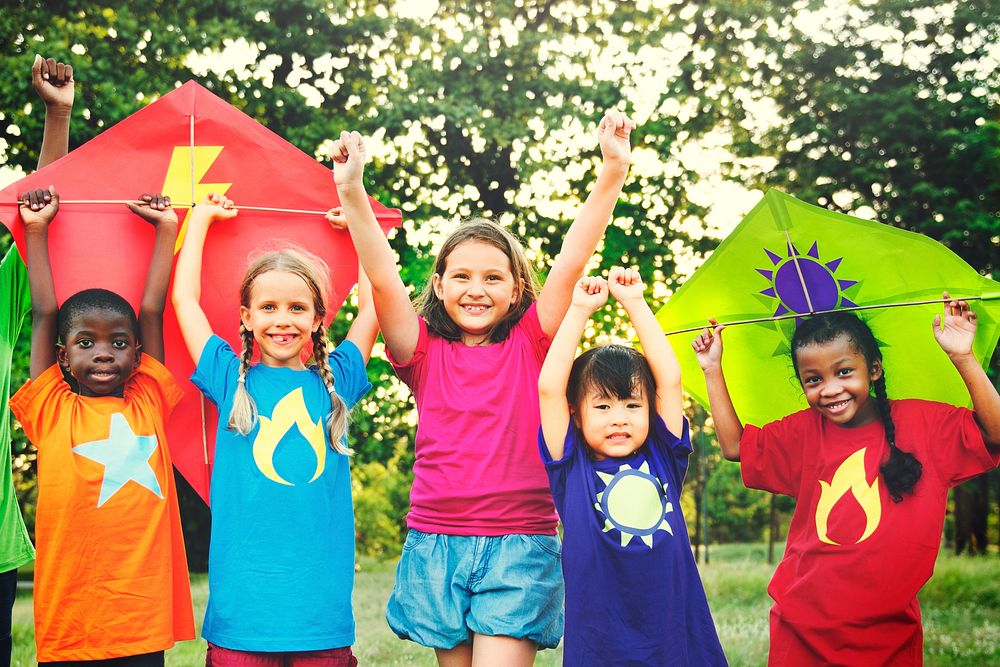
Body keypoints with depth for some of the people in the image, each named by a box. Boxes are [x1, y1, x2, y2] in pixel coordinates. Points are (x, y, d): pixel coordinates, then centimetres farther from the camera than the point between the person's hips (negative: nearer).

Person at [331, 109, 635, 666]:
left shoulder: (530, 345, 2)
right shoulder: (425, 352, 4)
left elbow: (573, 261, -7)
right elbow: (383, 277, -8)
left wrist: (613, 172, -16)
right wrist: (352, 192, -19)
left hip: (519, 547, -2)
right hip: (437, 546, 2)